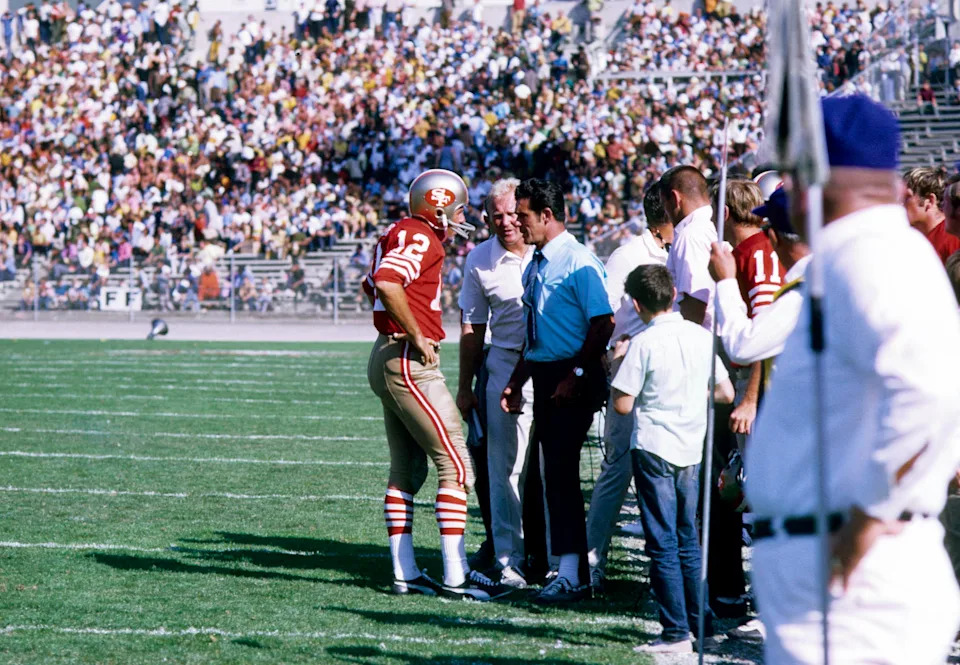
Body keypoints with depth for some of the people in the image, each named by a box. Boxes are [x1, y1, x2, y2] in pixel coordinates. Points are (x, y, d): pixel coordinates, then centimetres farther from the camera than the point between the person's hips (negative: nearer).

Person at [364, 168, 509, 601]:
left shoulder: (398, 233, 15)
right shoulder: (422, 239, -14)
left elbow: (372, 286, 30)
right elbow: (386, 283, -30)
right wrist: (417, 335, -21)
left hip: (386, 359, 10)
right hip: (410, 363, -10)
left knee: (406, 471, 13)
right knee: (455, 467, -7)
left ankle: (405, 574, 15)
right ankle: (455, 577, -9)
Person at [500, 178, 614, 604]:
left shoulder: (579, 263, -13)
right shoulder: (535, 265, 14)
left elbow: (603, 324, -18)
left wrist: (575, 375, -21)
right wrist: (517, 382, 16)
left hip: (575, 380, -9)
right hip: (544, 377, 9)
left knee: (561, 470, -12)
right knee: (554, 472, 11)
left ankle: (570, 575, -12)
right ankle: (573, 566, 18)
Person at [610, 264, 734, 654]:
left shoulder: (643, 344, -12)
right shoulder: (701, 337, 3)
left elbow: (623, 405, -11)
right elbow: (726, 393, 9)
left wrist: (618, 364, 4)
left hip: (654, 451, -5)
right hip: (692, 451, 5)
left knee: (663, 544, -2)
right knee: (689, 541, 16)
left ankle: (677, 634, -4)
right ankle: (702, 623, 20)